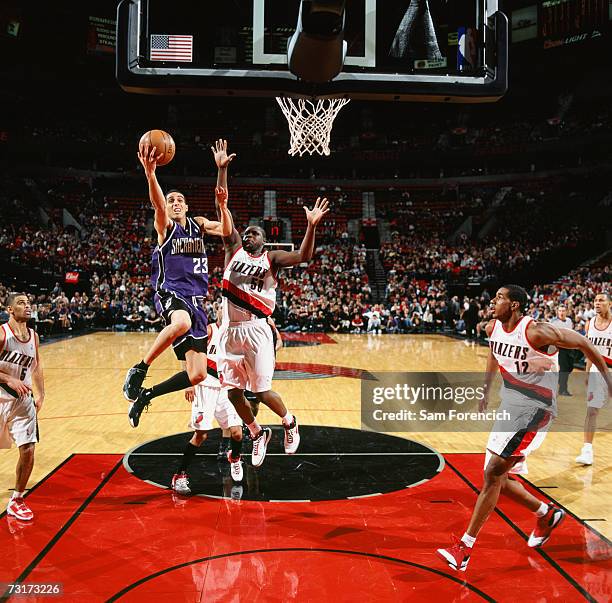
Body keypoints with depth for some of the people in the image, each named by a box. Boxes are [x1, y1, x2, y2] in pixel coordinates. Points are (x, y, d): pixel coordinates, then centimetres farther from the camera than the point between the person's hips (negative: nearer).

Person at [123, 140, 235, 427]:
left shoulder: (199, 224, 18)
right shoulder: (165, 225, 3)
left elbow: (227, 231, 1)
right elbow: (157, 202, -19)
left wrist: (222, 204, -15)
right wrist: (150, 173, -37)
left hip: (196, 300, 5)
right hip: (170, 293, -5)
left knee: (197, 375, -1)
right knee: (182, 322, -44)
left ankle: (146, 394, 19)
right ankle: (139, 370, -25)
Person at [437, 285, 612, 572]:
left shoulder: (536, 332, -21)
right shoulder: (493, 328, 2)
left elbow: (583, 343, -10)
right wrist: (486, 391, 26)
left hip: (534, 408, -8)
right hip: (510, 406, 8)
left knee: (493, 473, -12)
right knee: (497, 476, 11)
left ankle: (465, 547, -6)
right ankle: (546, 514, 34)